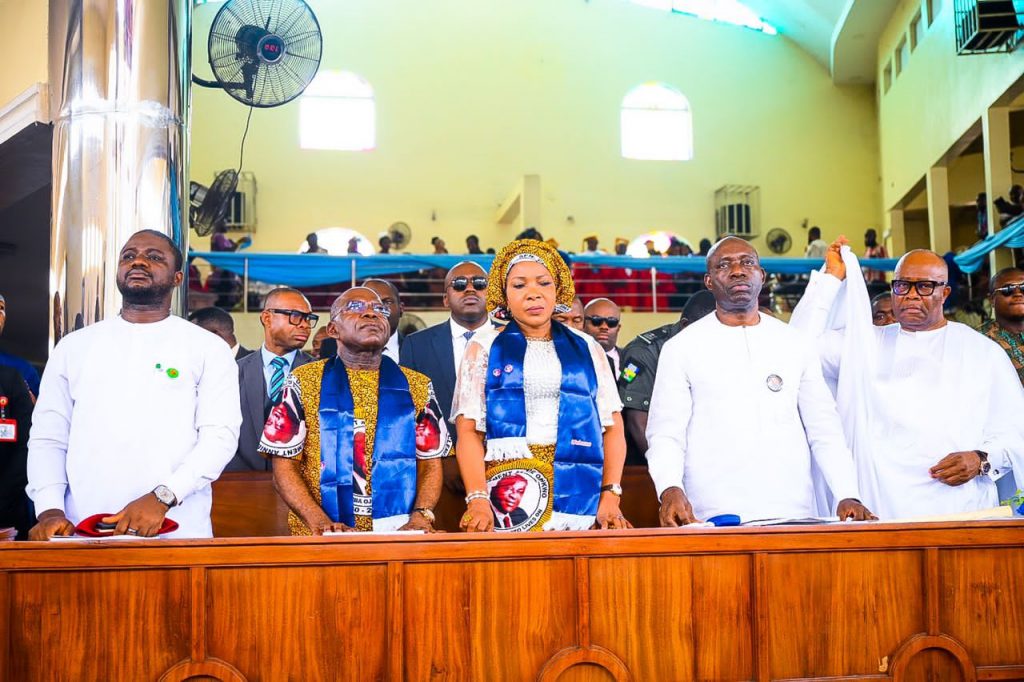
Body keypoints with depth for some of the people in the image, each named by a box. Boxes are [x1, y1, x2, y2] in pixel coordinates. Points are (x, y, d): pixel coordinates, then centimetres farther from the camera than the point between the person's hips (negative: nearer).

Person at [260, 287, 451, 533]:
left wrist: (421, 516, -8)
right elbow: (284, 467, 4)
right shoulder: (304, 382, 7)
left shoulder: (417, 386, 13)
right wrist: (320, 522, -11)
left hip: (400, 530, 1)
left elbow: (430, 464, 10)